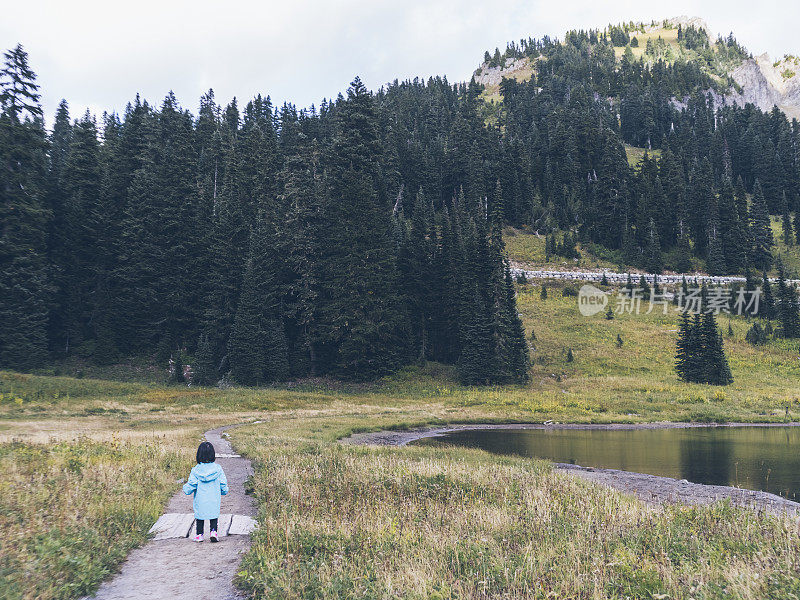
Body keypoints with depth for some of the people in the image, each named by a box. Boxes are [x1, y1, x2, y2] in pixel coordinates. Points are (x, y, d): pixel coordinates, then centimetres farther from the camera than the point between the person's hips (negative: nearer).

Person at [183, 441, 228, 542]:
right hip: (214, 501, 0)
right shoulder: (218, 469, -9)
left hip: (200, 502, 0)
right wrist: (224, 491, 16)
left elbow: (189, 489, -10)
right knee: (214, 517, 18)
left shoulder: (195, 470, -12)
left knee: (200, 516, 21)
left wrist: (185, 487, 11)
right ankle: (213, 531, 0)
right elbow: (224, 486, -5)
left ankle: (199, 535, 25)